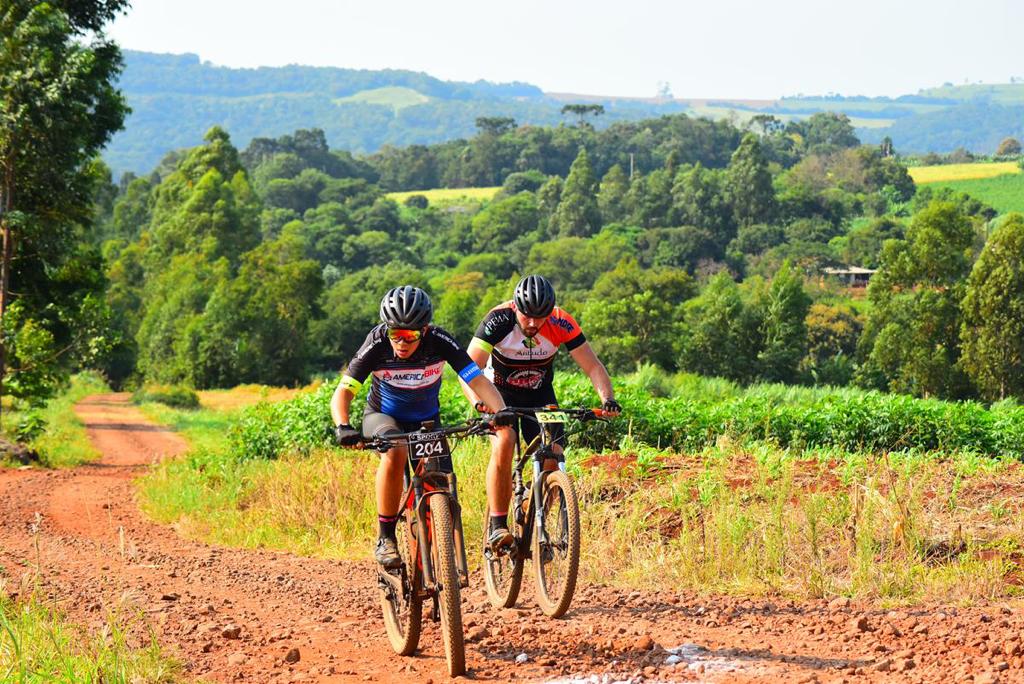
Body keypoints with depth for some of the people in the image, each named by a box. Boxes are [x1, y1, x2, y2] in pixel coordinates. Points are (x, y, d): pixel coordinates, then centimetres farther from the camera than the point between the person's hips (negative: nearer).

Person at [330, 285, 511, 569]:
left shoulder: (439, 342, -26)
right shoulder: (377, 344, -28)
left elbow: (478, 380, -32)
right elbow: (343, 391, -31)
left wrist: (500, 410, -51)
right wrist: (343, 426, -51)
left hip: (426, 420, 2)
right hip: (383, 417, -2)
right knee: (395, 452, -35)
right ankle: (385, 539, -24)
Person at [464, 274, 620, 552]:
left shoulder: (561, 323, -22)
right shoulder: (499, 320, -28)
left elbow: (593, 366, -20)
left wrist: (607, 398, -39)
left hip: (539, 394, 2)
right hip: (500, 392, -2)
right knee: (503, 445, -29)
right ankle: (497, 527, -22)